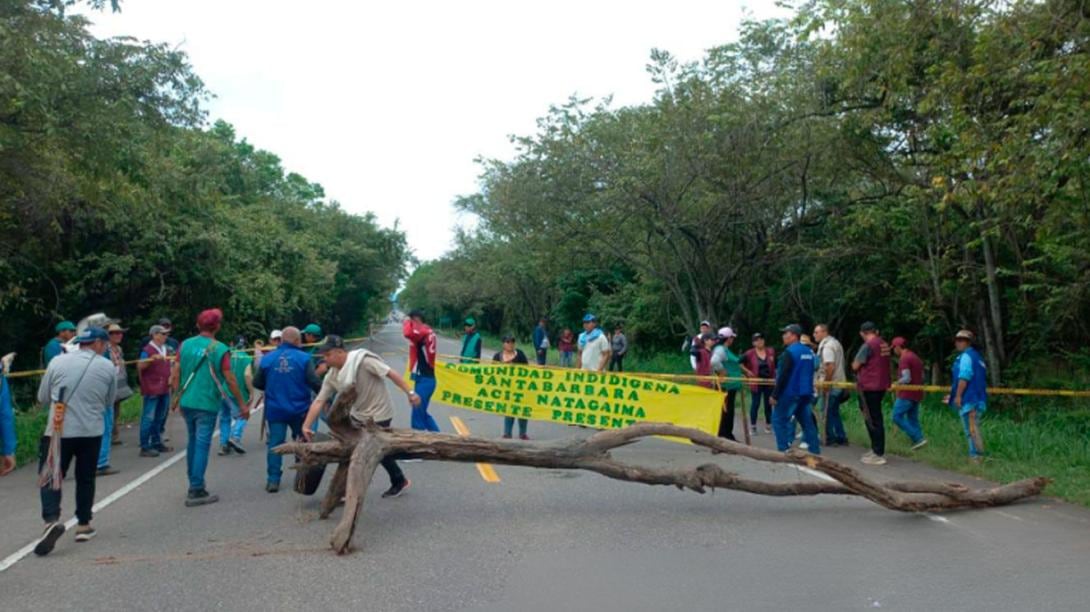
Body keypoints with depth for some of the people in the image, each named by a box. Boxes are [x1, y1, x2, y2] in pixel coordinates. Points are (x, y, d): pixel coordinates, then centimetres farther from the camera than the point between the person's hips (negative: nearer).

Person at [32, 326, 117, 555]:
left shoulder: (57, 361, -3)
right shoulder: (108, 367, -2)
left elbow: (42, 398, 6)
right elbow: (109, 403, 7)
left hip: (59, 431, -1)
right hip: (92, 431, 1)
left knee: (51, 477, 5)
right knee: (85, 479, 14)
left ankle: (52, 520, -15)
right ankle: (83, 525, 21)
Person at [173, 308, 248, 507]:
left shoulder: (185, 345, 3)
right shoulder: (220, 349, -10)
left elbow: (176, 375, 5)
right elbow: (230, 380, -9)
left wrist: (179, 398, 17)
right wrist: (242, 404, 0)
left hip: (187, 403, 5)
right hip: (207, 405, -5)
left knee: (193, 442, 18)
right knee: (202, 445, -1)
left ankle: (193, 485, 28)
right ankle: (197, 491, -1)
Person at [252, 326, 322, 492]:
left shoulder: (267, 359, 0)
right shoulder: (304, 358, -8)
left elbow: (257, 383, 5)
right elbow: (314, 381, -15)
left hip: (275, 410, 1)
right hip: (299, 410, -1)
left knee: (275, 443, 5)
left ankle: (273, 480, -1)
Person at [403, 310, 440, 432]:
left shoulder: (423, 331, -14)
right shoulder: (427, 332, 15)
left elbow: (407, 333, -33)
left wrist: (407, 322, -16)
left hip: (424, 380, -10)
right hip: (426, 379, 10)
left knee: (418, 417, -6)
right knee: (422, 413, 20)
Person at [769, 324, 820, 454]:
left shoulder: (789, 352, -15)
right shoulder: (809, 352, 11)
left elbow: (782, 376, -18)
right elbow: (810, 374, 18)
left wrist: (775, 395, -15)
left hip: (789, 393, -8)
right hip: (805, 393, 8)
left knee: (778, 419, 1)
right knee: (807, 421, 12)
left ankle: (783, 450, -2)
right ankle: (815, 451, 13)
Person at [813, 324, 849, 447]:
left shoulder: (827, 346, -17)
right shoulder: (835, 342, 15)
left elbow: (830, 367, -26)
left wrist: (825, 382, -19)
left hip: (831, 385, -10)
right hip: (839, 384, 10)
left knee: (828, 414, 0)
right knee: (835, 413, 16)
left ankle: (830, 439, 6)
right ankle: (841, 438, 18)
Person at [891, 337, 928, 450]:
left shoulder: (904, 358, -15)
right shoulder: (916, 357, 15)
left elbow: (906, 378, -22)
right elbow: (922, 377, 20)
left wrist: (896, 383, -6)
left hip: (907, 394, -9)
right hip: (917, 394, 9)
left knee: (897, 417, -5)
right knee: (913, 419, 11)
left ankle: (918, 439, -11)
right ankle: (918, 440, 5)